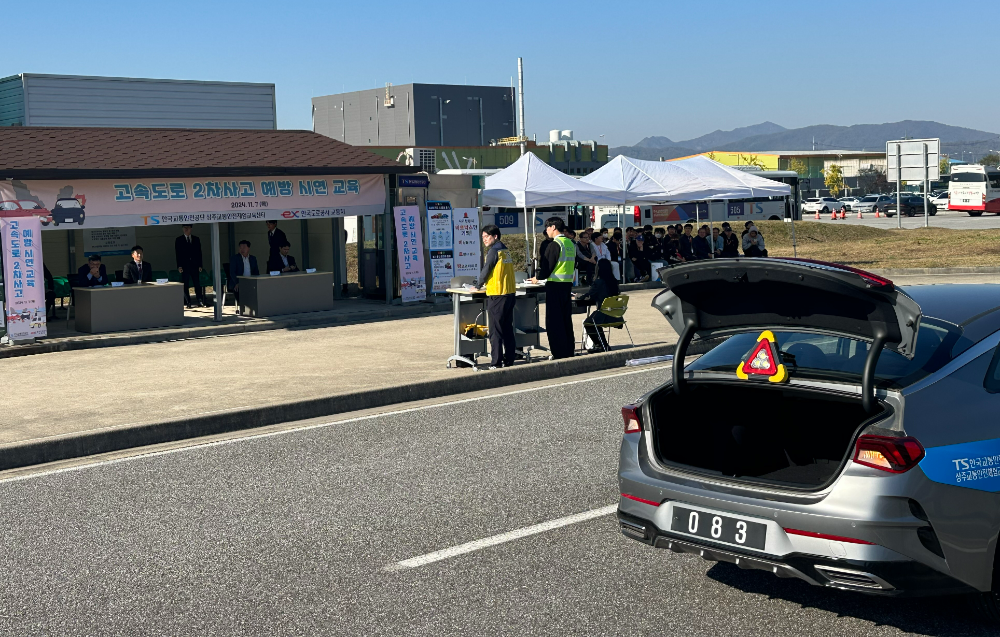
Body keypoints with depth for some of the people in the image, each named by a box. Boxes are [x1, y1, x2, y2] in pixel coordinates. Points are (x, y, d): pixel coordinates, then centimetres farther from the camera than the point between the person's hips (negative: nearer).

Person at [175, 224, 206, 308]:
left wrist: (200, 265, 3)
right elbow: (177, 254, 1)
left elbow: (199, 253, 11)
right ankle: (187, 302, 1)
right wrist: (179, 266, -7)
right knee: (185, 285, -1)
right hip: (184, 266, -2)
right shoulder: (178, 240, 6)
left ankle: (200, 302, 2)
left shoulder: (196, 239, 13)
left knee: (198, 284, -1)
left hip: (195, 265, 2)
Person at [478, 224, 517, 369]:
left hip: (497, 294, -8)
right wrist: (487, 282, 23)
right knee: (508, 328, 12)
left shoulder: (493, 250, -11)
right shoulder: (506, 250, 13)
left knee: (495, 330, -5)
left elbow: (485, 270, -9)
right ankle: (509, 359, 16)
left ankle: (496, 362, -5)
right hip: (510, 292, 8)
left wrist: (479, 285, 8)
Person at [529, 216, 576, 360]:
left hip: (555, 285, -8)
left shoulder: (555, 245, -14)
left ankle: (559, 354, -4)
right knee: (566, 319, 14)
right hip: (568, 284, 8)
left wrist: (538, 277, 3)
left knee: (554, 321, -3)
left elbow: (546, 266, -14)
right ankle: (569, 352, 18)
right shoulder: (571, 244, 11)